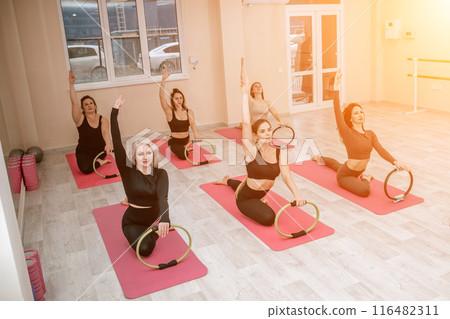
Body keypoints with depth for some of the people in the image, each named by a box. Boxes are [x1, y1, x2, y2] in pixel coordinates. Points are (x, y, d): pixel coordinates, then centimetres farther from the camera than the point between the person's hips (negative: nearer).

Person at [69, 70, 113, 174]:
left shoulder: (102, 120, -7)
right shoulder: (80, 119, -8)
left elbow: (105, 132, -27)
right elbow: (74, 103, -21)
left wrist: (108, 144, -48)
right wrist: (71, 84, -28)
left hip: (99, 151, 4)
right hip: (84, 152, -4)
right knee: (86, 168, -30)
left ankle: (97, 160, 5)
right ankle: (100, 162, 1)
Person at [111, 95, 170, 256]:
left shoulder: (160, 174, -11)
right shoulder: (128, 171, -12)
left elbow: (163, 197, -27)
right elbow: (117, 145, -24)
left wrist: (164, 219, -48)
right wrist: (114, 113, -32)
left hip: (154, 218, 4)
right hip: (133, 221, -3)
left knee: (165, 226, -23)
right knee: (145, 249, -22)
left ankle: (150, 232, 12)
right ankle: (137, 235, 12)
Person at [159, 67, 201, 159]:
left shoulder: (189, 112, -1)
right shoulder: (169, 112, -10)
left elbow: (193, 123, -16)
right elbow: (161, 96, -21)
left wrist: (196, 135, -36)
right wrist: (163, 80, -31)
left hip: (186, 139, 4)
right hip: (174, 140, -4)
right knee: (183, 155, -22)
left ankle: (181, 148, 30)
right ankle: (174, 148, 12)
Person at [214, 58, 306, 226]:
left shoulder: (280, 150, -14)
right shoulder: (251, 149, -26)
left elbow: (286, 175, -22)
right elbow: (246, 122, -37)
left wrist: (296, 194, -39)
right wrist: (245, 93, -41)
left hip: (262, 191, 6)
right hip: (245, 198, -6)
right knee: (269, 218, -27)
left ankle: (228, 180, 68)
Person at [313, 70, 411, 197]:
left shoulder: (370, 134, -2)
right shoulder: (347, 133, -22)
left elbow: (381, 150, -14)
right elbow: (338, 112, -34)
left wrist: (395, 162, -31)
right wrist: (336, 90, -43)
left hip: (357, 171, 7)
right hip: (344, 175, -7)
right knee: (364, 191, -34)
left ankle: (320, 158, 67)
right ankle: (365, 179, 2)